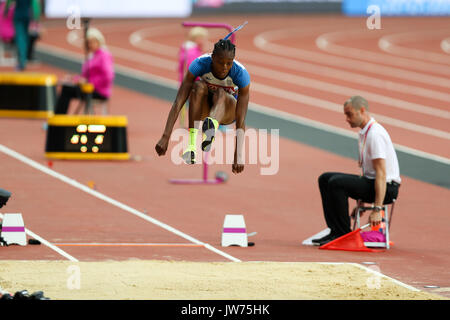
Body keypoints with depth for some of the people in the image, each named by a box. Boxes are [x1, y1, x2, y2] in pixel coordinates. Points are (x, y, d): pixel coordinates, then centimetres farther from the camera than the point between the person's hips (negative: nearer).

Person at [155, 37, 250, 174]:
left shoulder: (241, 73, -28)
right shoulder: (200, 64, -26)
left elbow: (241, 120, -31)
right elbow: (178, 102, -31)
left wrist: (238, 156, -40)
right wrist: (165, 137, -39)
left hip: (228, 110, -1)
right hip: (204, 108, 1)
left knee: (221, 94, -35)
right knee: (198, 86, -33)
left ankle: (211, 126, -67)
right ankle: (192, 145, -47)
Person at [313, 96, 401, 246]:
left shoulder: (375, 133, -19)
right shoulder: (364, 132, 14)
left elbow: (381, 173, -24)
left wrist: (377, 210, -28)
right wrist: (360, 201, 24)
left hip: (386, 188, -11)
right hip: (370, 182, 11)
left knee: (336, 183, -25)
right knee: (325, 179, 8)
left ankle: (343, 234, -15)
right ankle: (335, 230, 2)